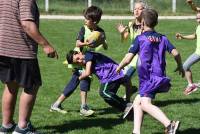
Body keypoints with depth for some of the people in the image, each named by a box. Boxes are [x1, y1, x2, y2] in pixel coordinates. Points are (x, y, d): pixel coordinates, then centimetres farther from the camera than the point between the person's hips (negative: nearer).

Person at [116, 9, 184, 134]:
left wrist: (119, 67, 12)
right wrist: (180, 67, 18)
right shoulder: (162, 38, 11)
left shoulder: (140, 39, -4)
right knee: (137, 102, 14)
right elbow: (175, 53, 1)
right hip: (160, 76, 7)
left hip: (148, 78, -7)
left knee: (145, 104, -19)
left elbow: (128, 59, -7)